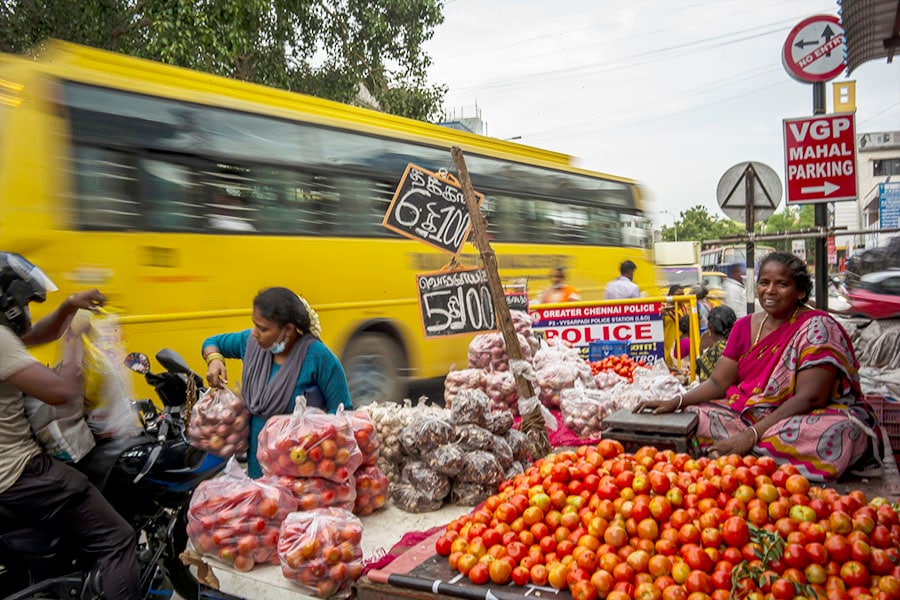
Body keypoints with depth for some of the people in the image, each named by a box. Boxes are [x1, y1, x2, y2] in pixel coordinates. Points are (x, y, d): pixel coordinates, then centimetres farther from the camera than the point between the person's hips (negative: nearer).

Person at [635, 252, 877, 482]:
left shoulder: (818, 327, -12)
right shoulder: (745, 326, 6)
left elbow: (809, 397, -20)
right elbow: (718, 383, 6)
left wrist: (751, 435, -28)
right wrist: (676, 402, -13)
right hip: (748, 412, 4)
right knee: (691, 418, -15)